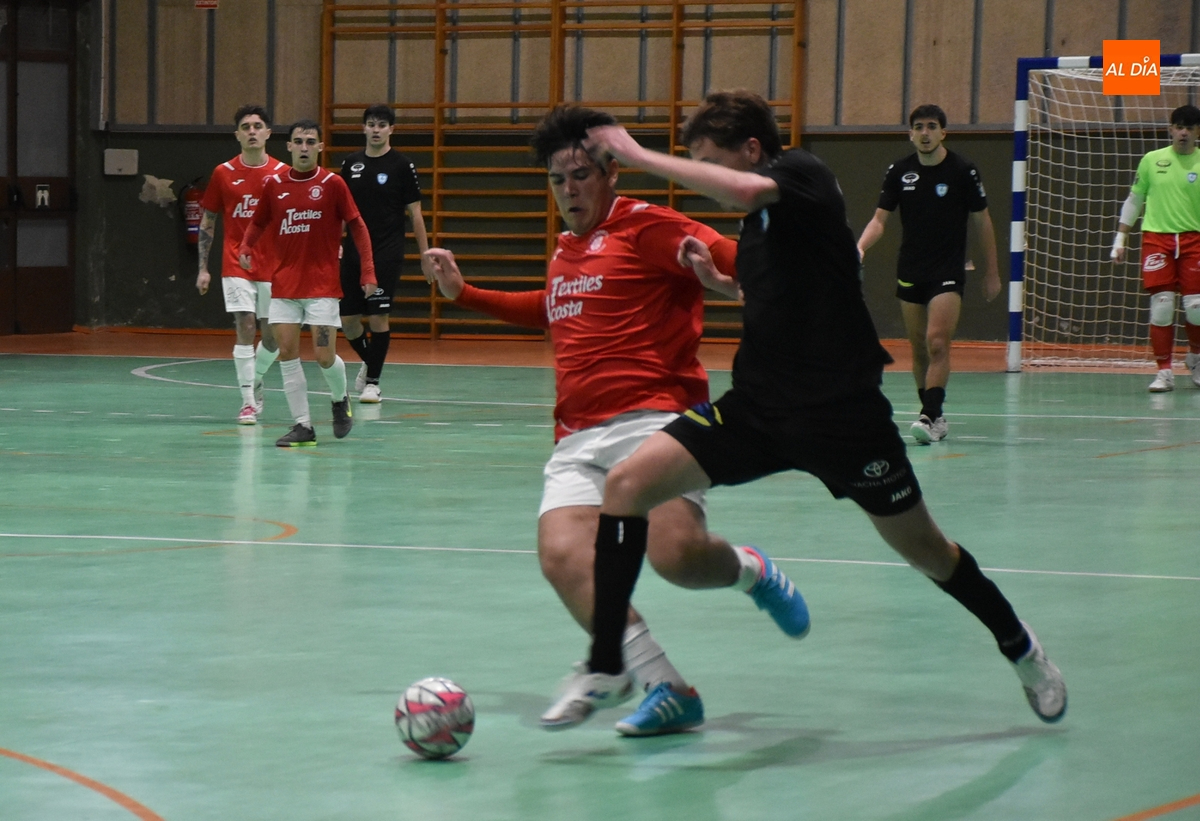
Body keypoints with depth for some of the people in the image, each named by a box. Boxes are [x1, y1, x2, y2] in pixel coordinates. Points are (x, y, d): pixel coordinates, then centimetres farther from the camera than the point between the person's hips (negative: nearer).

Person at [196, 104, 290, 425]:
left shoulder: (283, 173, 1)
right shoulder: (223, 174, 1)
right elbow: (207, 222, 8)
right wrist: (203, 268, 4)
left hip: (274, 267, 1)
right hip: (236, 266, -1)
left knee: (273, 336, 4)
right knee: (245, 327, -12)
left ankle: (255, 380, 33)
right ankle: (248, 402, -7)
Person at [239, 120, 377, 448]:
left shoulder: (332, 184, -5)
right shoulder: (274, 185, 4)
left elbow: (357, 226, -1)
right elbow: (259, 222, 16)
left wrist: (368, 271, -8)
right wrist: (245, 246, -4)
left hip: (322, 286, -3)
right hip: (285, 284, 3)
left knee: (324, 355, -7)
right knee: (287, 352, -4)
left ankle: (340, 400, 25)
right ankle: (303, 425, 2)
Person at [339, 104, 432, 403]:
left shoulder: (401, 166, -3)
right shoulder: (351, 164, 8)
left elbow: (415, 212, -2)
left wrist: (425, 253, -5)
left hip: (386, 255, -4)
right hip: (353, 253, 4)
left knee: (378, 316, -7)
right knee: (347, 319, 4)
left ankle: (373, 381, 4)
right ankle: (367, 361, 31)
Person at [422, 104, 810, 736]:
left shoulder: (646, 227, 1)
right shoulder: (565, 251, 25)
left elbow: (745, 267, -8)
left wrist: (724, 278, -30)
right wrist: (463, 293, 47)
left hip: (650, 417, -7)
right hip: (577, 439, 7)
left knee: (676, 552, -28)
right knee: (562, 556, -20)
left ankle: (751, 570, 9)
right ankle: (666, 688, -16)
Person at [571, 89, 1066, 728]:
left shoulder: (802, 172, -10)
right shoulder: (757, 220, 14)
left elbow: (743, 189, -33)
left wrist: (638, 155, -26)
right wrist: (716, 278, 11)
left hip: (840, 410, -7)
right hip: (760, 406, 7)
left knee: (924, 551, 9)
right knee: (628, 482, -12)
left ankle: (1019, 647, 37)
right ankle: (606, 665, -9)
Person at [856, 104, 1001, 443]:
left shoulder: (962, 170, -6)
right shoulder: (899, 171, 3)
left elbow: (982, 221, 2)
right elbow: (880, 218, 3)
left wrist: (991, 272, 4)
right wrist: (859, 247, -18)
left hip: (948, 272, -4)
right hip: (910, 272, 4)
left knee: (937, 343, -17)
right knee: (918, 349, 7)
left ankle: (930, 417, -21)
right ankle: (933, 416, 19)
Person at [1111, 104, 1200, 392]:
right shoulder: (1152, 160, 6)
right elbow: (1133, 201, 14)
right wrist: (1120, 238, 11)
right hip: (1156, 237, 0)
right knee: (1161, 306, -7)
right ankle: (1164, 372, 1)